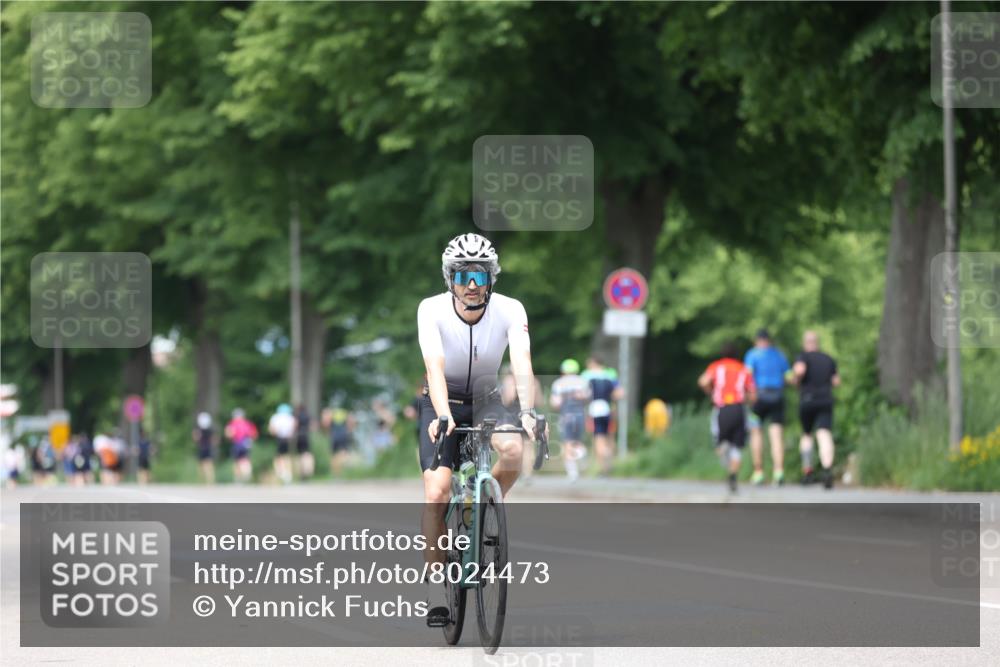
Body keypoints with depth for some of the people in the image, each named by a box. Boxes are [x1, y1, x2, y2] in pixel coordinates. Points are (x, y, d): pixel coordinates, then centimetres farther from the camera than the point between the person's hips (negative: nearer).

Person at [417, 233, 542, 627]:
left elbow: (522, 364, -30)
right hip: (443, 403, -1)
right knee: (436, 491, -18)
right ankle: (435, 589, -9)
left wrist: (527, 412, -47)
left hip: (486, 401, 1)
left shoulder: (510, 310, -18)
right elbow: (435, 367, -33)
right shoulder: (432, 310, -20)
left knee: (514, 451, -32)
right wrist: (443, 415, -49)